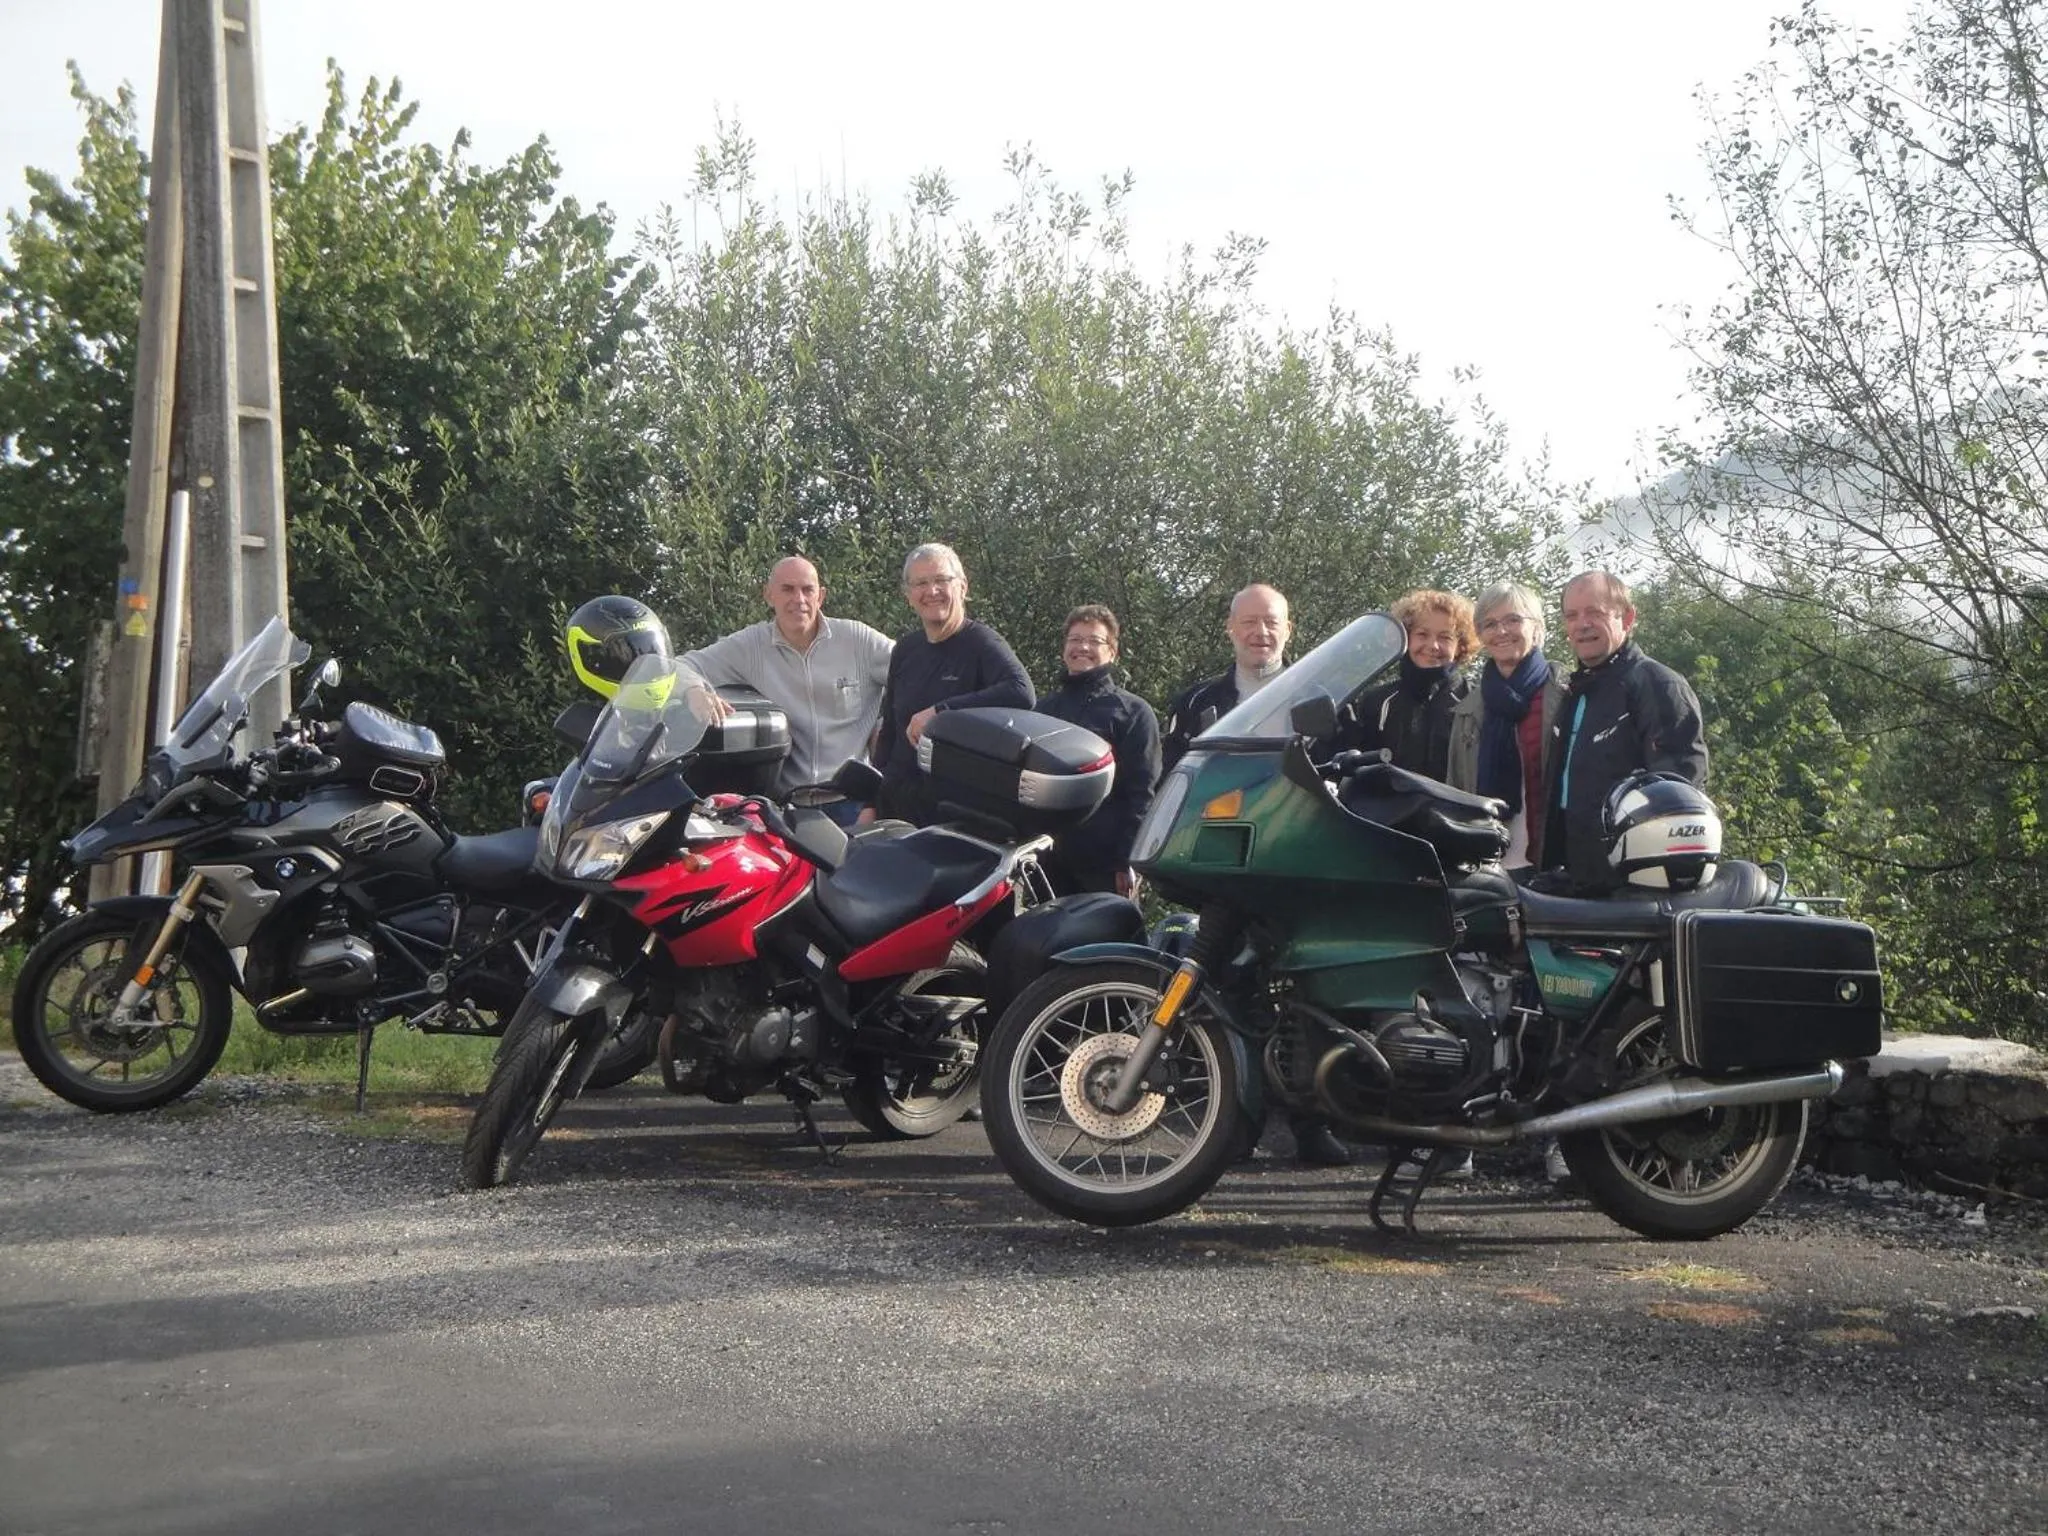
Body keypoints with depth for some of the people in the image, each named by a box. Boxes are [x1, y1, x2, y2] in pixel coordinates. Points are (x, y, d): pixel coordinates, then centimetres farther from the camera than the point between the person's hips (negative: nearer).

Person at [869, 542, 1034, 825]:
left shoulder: (982, 642, -7)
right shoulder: (906, 649, 12)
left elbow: (1022, 694, -27)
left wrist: (939, 711, -26)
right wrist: (870, 802, 14)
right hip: (898, 807, 5)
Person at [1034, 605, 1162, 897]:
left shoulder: (1133, 712, 3)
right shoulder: (1045, 708, 19)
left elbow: (1142, 793, -5)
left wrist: (1128, 860, -14)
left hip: (1106, 863, -5)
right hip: (1050, 859, 5)